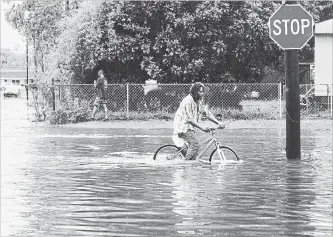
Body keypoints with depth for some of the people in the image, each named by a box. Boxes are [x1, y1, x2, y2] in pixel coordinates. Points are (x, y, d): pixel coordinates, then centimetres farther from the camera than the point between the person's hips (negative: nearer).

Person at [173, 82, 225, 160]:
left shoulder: (200, 101, 7)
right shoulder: (188, 101, -21)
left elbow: (207, 113, 9)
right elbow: (189, 119, -24)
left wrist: (218, 123, -1)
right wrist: (202, 127, -30)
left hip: (189, 127, 9)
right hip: (183, 126, -9)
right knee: (195, 143, -21)